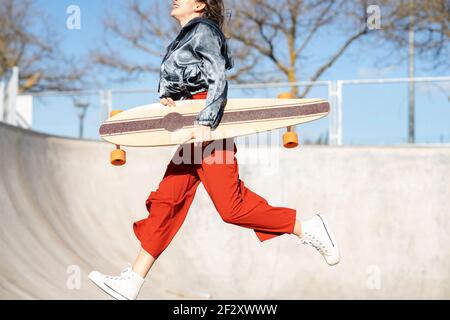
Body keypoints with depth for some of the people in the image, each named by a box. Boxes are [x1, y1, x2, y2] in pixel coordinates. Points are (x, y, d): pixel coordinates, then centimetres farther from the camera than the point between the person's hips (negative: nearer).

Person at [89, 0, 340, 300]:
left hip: (208, 128, -9)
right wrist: (167, 96, 1)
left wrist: (204, 122, -24)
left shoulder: (203, 30, -4)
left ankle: (307, 228, 1)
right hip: (192, 131, 9)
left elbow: (218, 80, -14)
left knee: (232, 206, -11)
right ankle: (131, 282, 3)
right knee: (166, 200, 3)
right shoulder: (185, 38, 23)